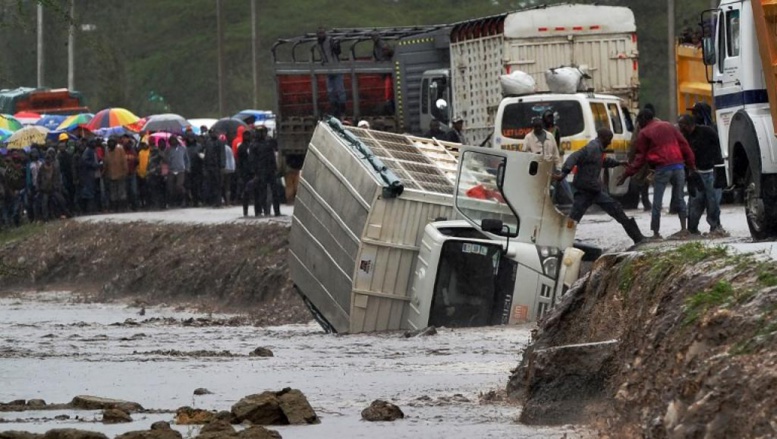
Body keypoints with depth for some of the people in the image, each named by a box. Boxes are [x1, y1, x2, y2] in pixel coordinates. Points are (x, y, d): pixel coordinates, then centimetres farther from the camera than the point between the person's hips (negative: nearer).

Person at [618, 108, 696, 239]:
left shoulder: (644, 133, 5)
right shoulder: (669, 126, 17)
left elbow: (640, 158, 3)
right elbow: (684, 145, 12)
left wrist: (626, 174, 6)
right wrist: (691, 164, 15)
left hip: (663, 168, -5)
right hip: (679, 165, 5)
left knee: (657, 202, 2)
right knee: (679, 198, 14)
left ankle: (656, 232, 1)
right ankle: (684, 229, 7)